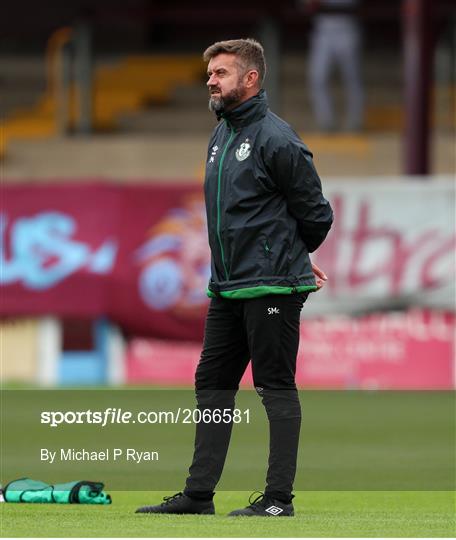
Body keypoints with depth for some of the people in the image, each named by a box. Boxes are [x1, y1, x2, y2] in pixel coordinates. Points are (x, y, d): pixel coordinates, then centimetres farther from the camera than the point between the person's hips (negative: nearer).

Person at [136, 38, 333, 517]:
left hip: (272, 287, -9)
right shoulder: (220, 136, 14)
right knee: (212, 384, 9)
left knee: (276, 387, -4)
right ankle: (198, 492, 13)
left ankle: (279, 497, -2)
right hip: (226, 287, 9)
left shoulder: (274, 138, -13)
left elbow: (315, 212, -8)